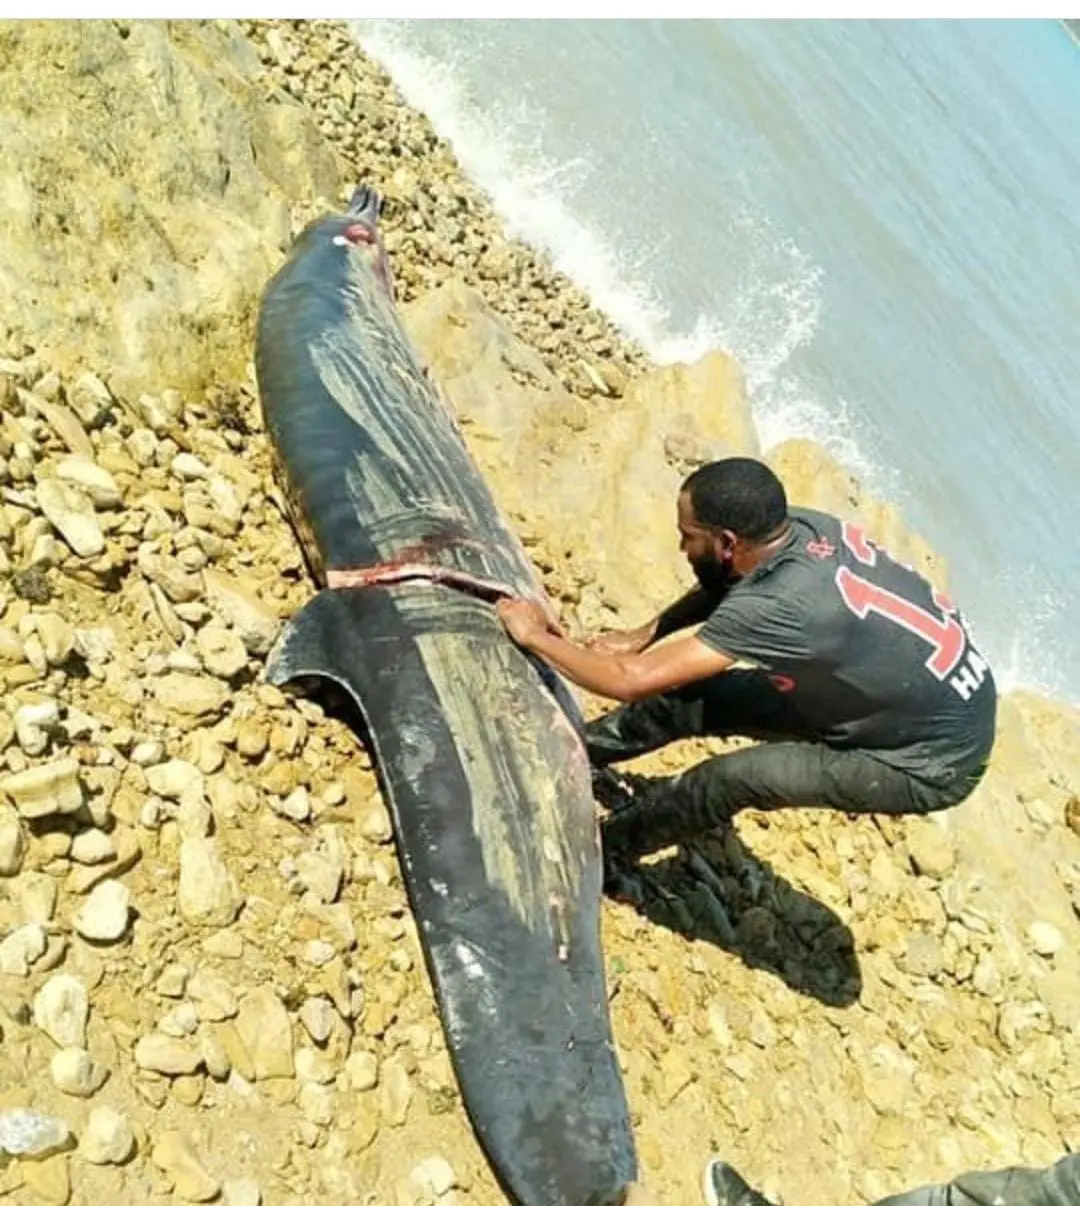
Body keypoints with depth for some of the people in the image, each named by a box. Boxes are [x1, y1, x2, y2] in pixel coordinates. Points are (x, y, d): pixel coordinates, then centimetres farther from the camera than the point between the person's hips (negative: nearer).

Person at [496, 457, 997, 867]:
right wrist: (646, 633, 0)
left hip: (933, 763, -8)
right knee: (694, 694, 4)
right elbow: (720, 588, 11)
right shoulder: (803, 526, -12)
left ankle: (594, 851, 5)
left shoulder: (780, 606, -35)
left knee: (735, 777, -18)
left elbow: (632, 681, -32)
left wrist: (537, 636, -18)